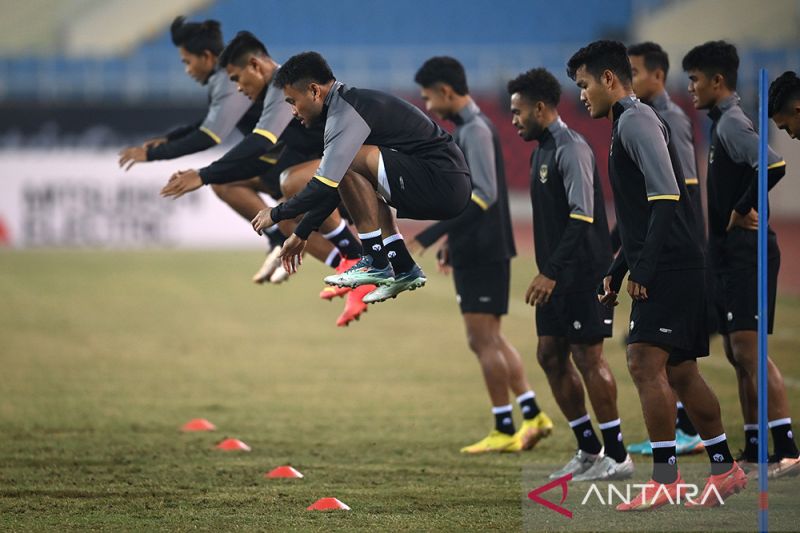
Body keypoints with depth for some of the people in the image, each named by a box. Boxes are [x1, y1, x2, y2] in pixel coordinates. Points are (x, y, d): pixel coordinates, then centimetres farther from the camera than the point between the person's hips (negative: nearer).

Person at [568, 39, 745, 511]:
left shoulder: (636, 121, -10)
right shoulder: (628, 123, 22)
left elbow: (665, 197, -20)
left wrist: (644, 267, -22)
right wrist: (618, 271, 26)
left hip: (671, 266, -11)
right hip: (671, 271, 11)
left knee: (645, 362, -15)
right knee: (680, 372, 14)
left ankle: (665, 479, -17)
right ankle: (725, 468, 21)